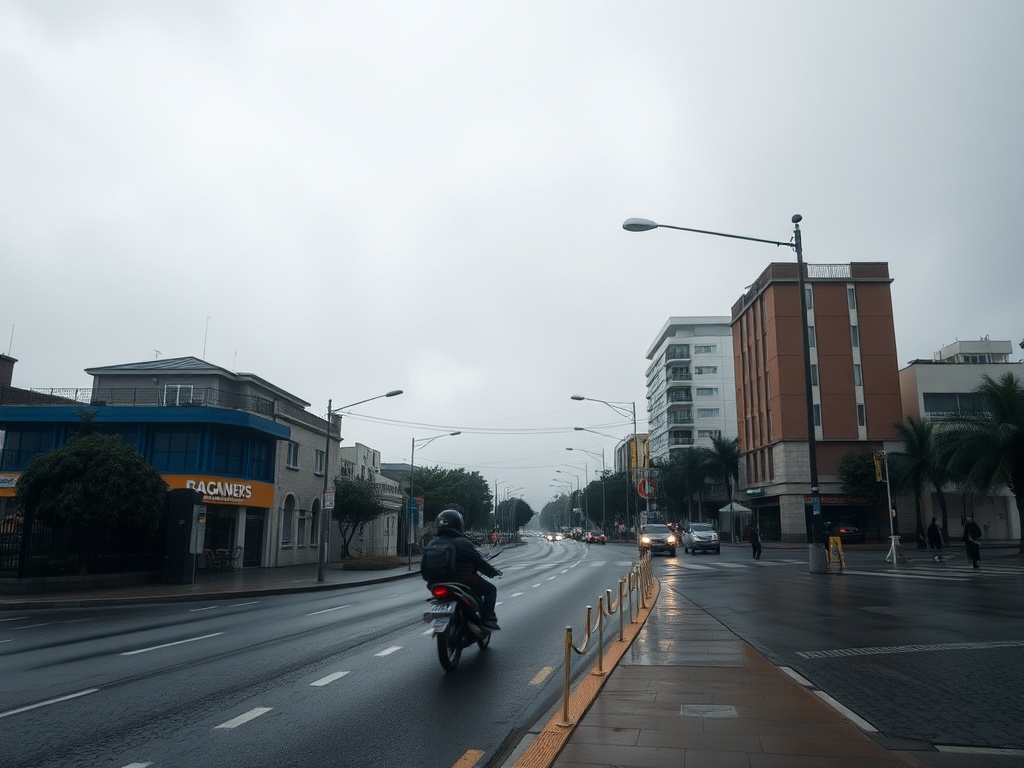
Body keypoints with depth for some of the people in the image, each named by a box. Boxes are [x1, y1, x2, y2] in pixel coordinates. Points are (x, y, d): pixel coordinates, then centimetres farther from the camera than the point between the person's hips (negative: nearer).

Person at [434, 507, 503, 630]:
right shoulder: (462, 543, -15)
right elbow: (479, 562, -10)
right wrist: (494, 571, 6)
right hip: (464, 581, -7)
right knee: (490, 589, 13)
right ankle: (488, 620, 0)